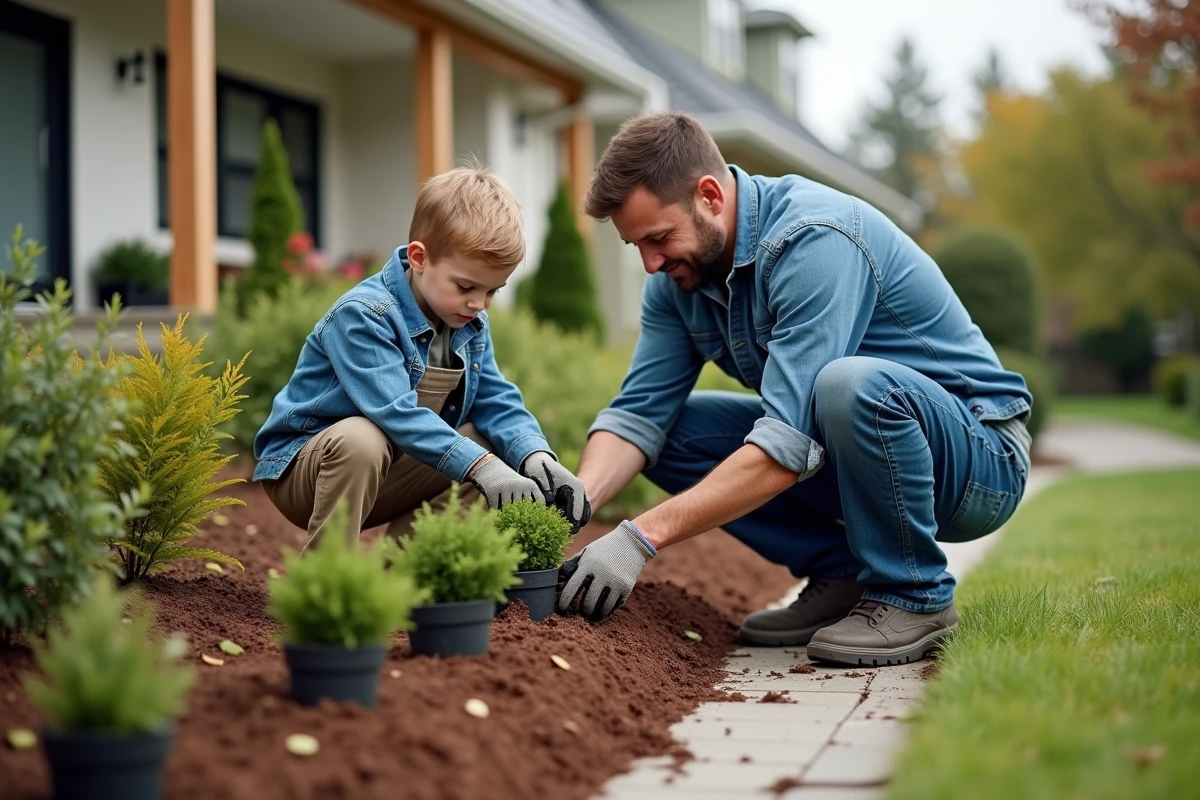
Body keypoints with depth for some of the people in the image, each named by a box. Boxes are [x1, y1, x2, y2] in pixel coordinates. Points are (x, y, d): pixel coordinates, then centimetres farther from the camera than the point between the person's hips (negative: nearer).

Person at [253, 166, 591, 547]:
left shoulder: (470, 323, 1)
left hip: (385, 475, 8)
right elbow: (398, 413, -35)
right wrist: (480, 465, -44)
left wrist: (536, 456, -25)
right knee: (361, 439, -38)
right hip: (302, 471, -8)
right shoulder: (363, 315, -25)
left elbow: (496, 402, -4)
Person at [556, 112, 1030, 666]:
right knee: (672, 427, -4)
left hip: (979, 459, -8)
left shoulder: (815, 241, -28)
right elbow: (639, 412, -4)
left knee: (850, 384, -38)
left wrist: (643, 536, -36)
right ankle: (841, 574, 2)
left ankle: (913, 596, -15)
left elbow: (788, 444, -34)